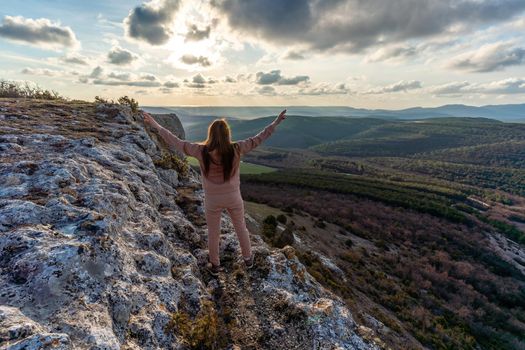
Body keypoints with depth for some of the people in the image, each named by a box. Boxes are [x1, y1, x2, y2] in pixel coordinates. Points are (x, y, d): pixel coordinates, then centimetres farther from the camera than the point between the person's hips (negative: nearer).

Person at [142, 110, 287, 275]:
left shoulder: (202, 151, -19)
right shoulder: (236, 149, -18)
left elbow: (176, 142, -9)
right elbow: (258, 138, -9)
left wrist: (156, 126, 2)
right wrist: (276, 122, 1)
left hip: (212, 200, 0)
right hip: (234, 197, 1)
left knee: (213, 233, 21)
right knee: (241, 228, 24)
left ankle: (215, 266, 42)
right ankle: (248, 259, 43)